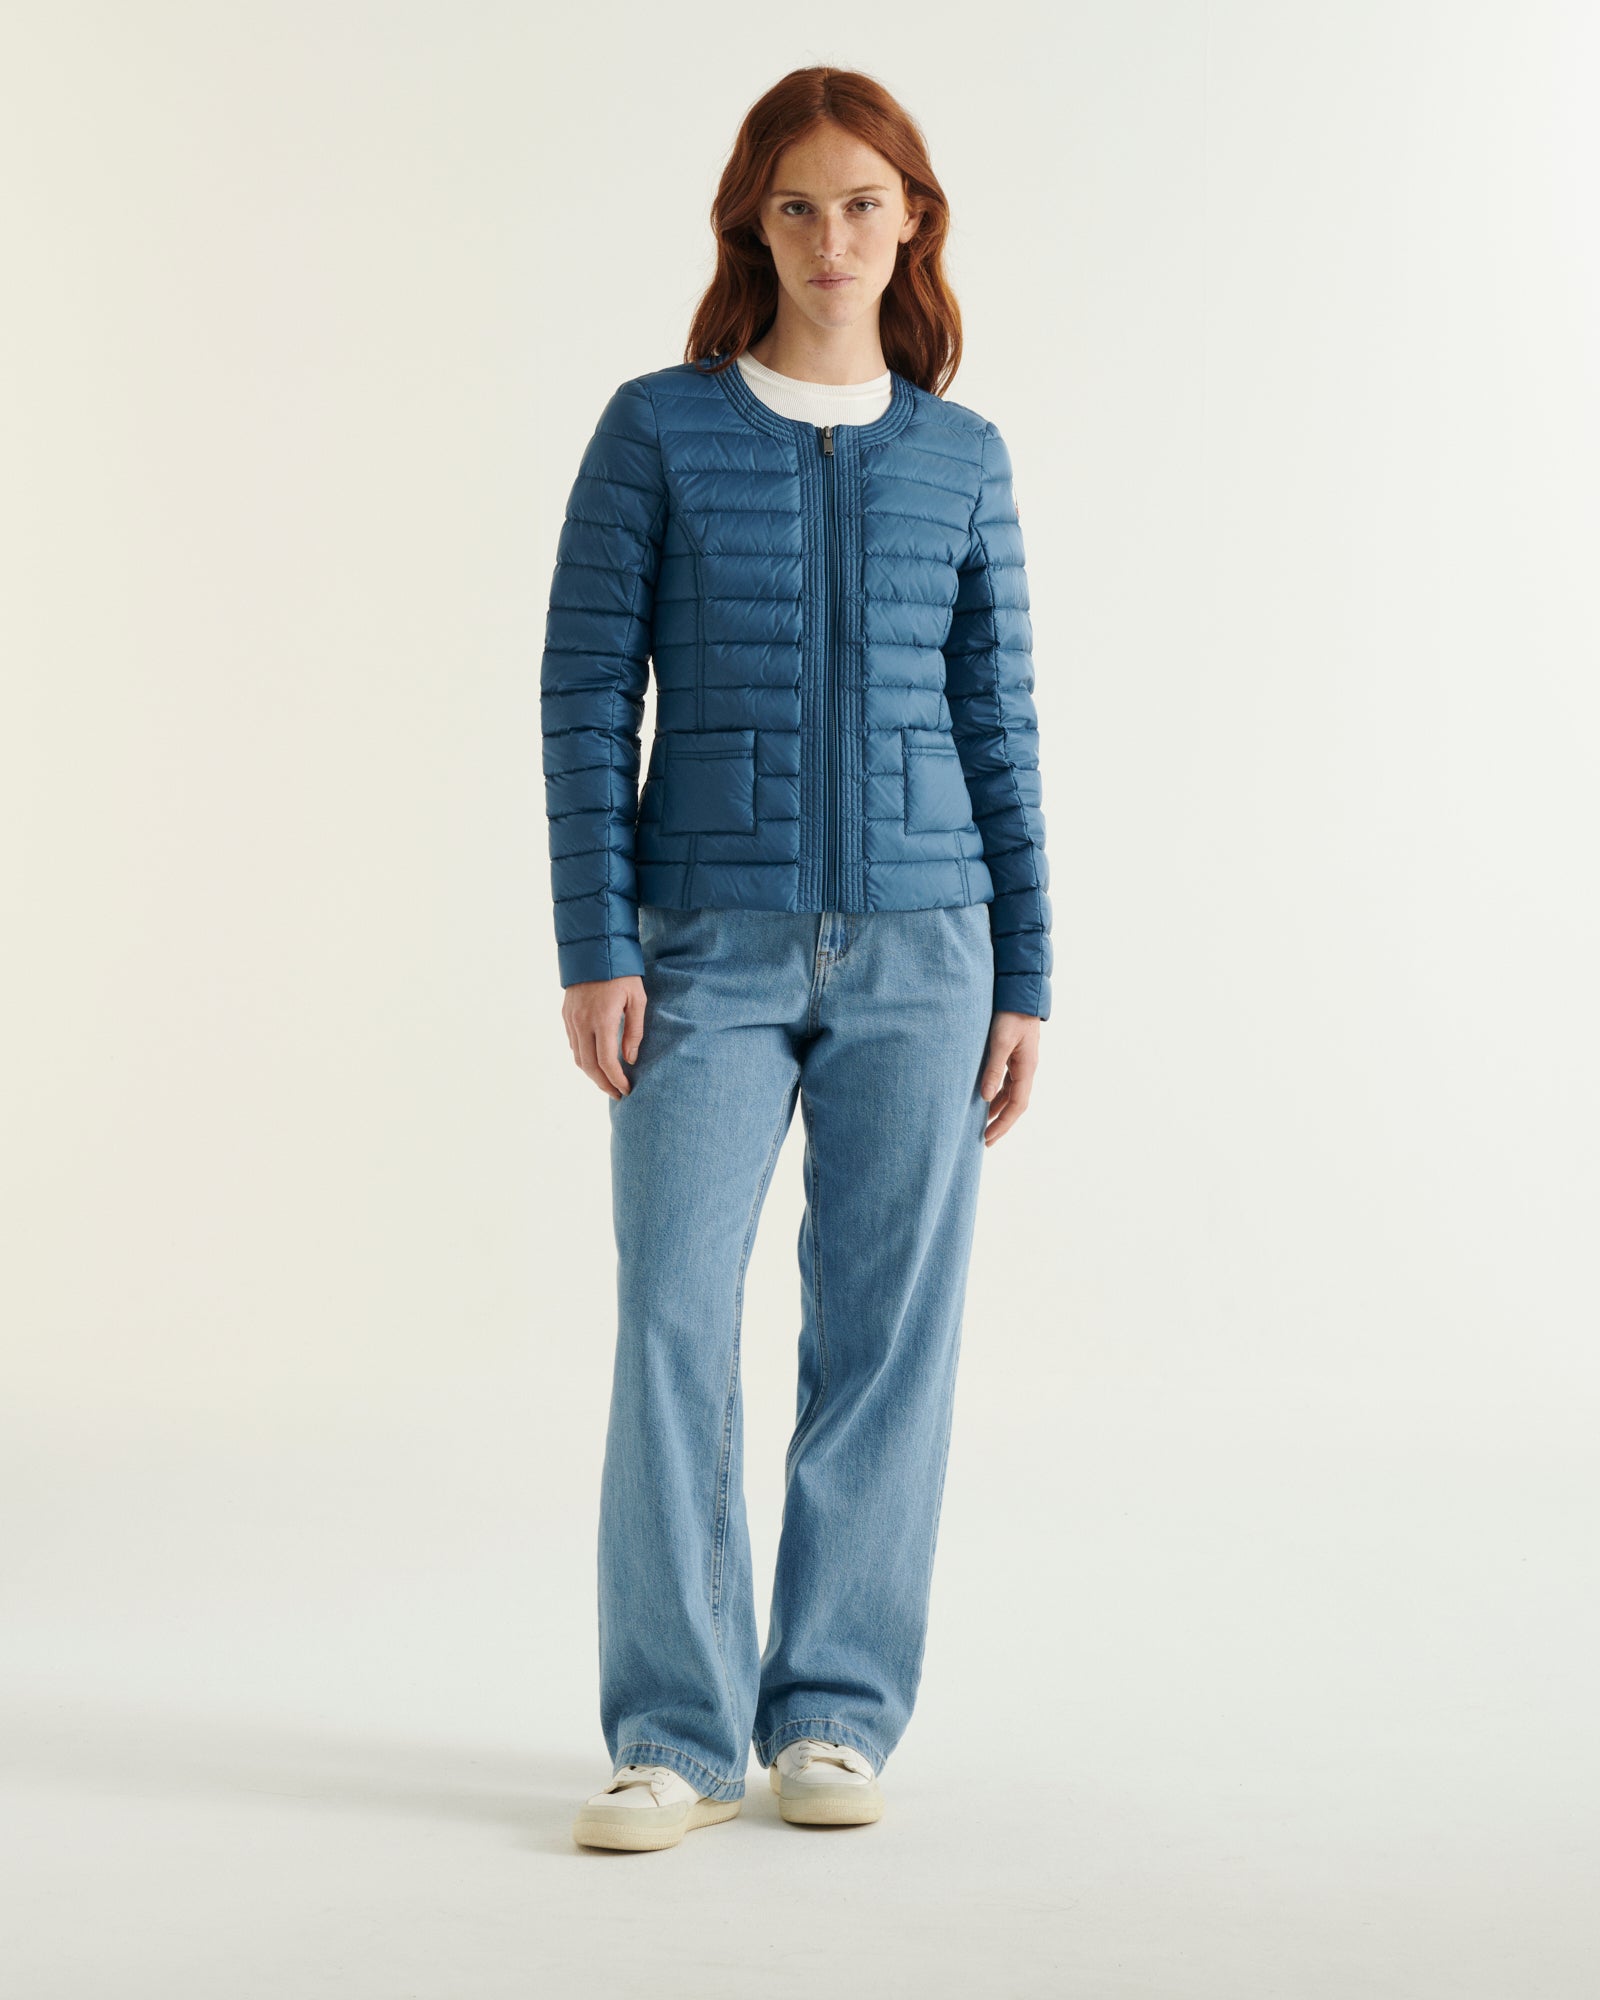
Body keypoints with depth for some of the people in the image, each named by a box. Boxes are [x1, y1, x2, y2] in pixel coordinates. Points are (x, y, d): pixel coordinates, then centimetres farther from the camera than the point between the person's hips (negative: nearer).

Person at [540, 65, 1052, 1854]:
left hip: (919, 953, 2)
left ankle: (834, 1714, 15)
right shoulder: (657, 431, 2)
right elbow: (586, 695, 0)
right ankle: (674, 1736, 3)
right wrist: (595, 947, -7)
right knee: (673, 1319, -7)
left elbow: (998, 723, 9)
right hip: (711, 947, -2)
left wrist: (1023, 980, 5)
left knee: (887, 1333, 3)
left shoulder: (960, 459, 8)